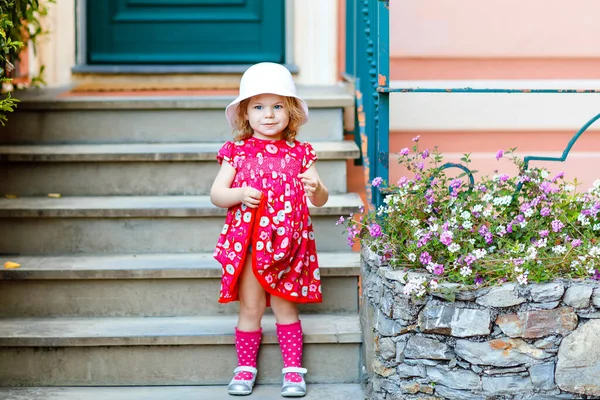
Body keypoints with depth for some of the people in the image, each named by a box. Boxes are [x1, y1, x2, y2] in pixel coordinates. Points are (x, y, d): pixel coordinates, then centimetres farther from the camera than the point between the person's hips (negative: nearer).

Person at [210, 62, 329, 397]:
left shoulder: (300, 153, 3)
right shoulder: (237, 152, 2)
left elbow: (321, 200, 4)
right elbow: (216, 194, 2)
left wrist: (316, 189, -20)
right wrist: (239, 194, -18)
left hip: (287, 244, 0)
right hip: (247, 242, 0)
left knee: (285, 306, 6)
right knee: (250, 307, 4)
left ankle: (293, 370, 15)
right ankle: (245, 369, 17)